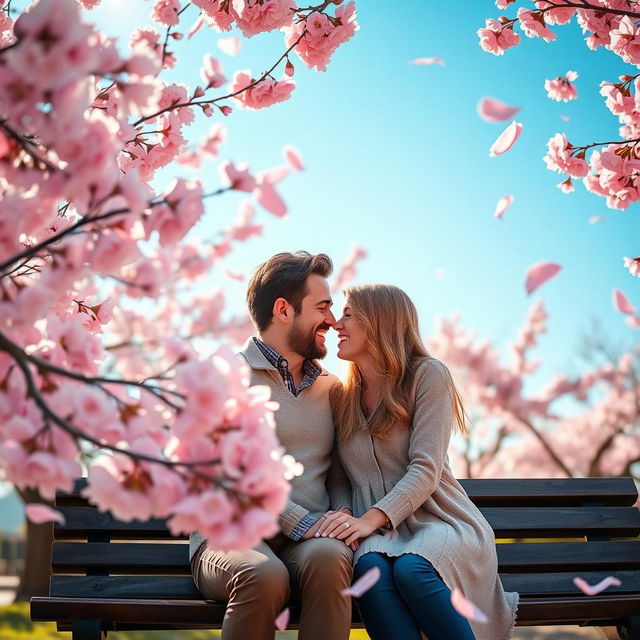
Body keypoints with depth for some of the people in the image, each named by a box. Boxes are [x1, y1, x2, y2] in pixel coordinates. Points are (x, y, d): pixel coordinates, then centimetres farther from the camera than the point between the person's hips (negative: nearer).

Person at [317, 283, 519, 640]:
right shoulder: (341, 398, 14)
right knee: (370, 567, -33)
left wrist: (374, 517, -25)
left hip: (441, 521, -3)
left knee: (411, 568, -36)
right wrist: (342, 519, -11)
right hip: (380, 530, 3)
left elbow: (425, 468, -11)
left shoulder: (427, 375, -1)